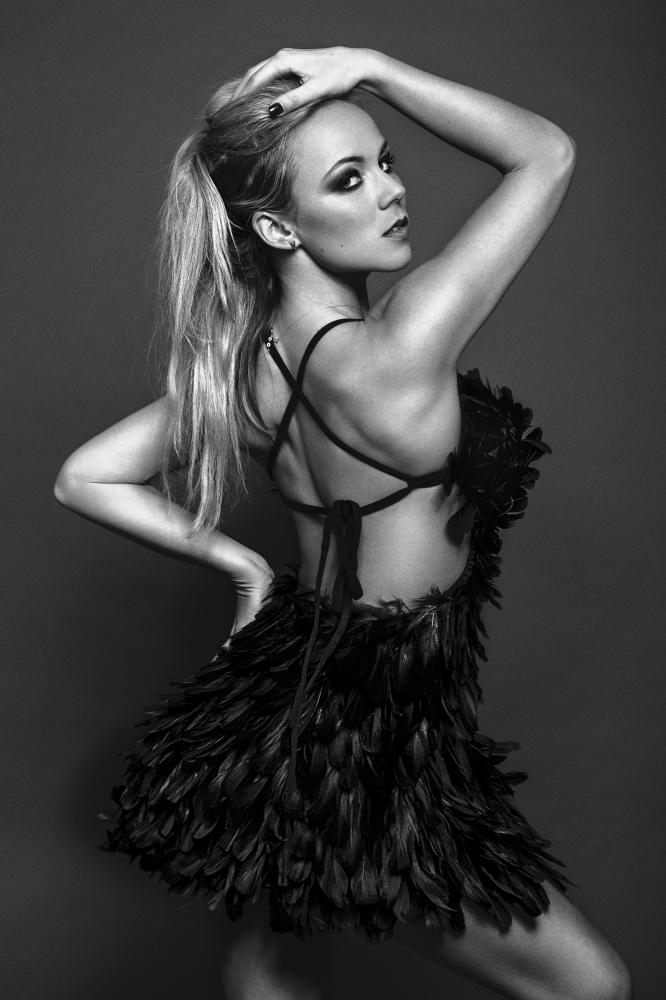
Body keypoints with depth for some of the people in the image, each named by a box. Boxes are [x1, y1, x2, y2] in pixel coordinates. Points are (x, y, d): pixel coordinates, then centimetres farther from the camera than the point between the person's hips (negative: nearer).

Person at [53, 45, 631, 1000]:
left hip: (286, 679, 8)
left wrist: (240, 562, 4)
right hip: (376, 746, -8)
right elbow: (549, 152, -15)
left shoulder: (240, 361, -4)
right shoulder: (393, 353, -26)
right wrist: (370, 68, -15)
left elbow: (85, 479, 4)